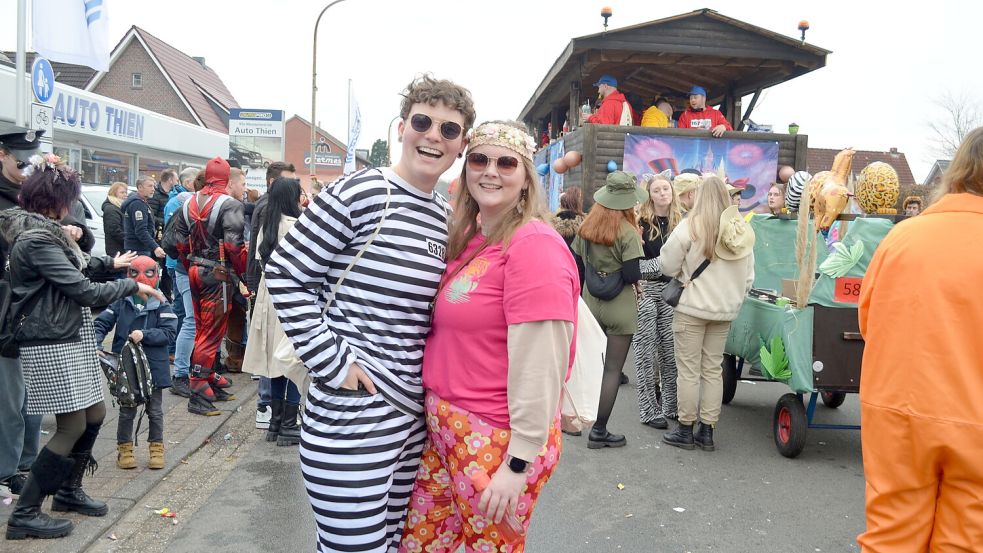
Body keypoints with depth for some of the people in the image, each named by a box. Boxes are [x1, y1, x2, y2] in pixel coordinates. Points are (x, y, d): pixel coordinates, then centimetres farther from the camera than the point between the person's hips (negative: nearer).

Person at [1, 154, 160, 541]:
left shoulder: (41, 231, 10)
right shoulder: (37, 240, -21)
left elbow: (72, 265, 30)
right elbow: (86, 292, -21)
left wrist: (110, 262, 32)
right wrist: (133, 286, -9)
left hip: (71, 338, 10)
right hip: (52, 344, -10)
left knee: (95, 414, 15)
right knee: (72, 426, -5)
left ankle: (68, 491, 32)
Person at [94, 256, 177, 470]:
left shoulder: (162, 306, -4)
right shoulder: (121, 303, -1)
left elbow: (169, 332, -13)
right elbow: (102, 322, -3)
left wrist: (144, 335, -24)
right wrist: (95, 342, -20)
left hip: (153, 367, 0)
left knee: (155, 411, 12)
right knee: (126, 411, 12)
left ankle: (156, 448, 25)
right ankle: (124, 448, 26)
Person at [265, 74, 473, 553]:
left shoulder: (445, 216, 9)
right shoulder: (359, 192, -12)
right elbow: (284, 276, -10)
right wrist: (333, 363, -15)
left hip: (413, 415, 7)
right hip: (350, 418, -7)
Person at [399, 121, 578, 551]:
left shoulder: (535, 246, -18)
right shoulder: (470, 239, 9)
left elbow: (539, 366, -21)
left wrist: (520, 462, -20)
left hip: (496, 442, -8)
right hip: (443, 431, 8)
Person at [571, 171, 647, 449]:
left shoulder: (586, 227, 2)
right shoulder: (628, 232, -15)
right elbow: (632, 275, -19)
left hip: (590, 303, 6)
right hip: (620, 308, -5)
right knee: (613, 369, 3)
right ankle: (599, 431, 7)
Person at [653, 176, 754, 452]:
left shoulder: (691, 226, -12)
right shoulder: (742, 230, 3)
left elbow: (667, 265, -7)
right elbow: (748, 277, 8)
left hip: (692, 307, -5)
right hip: (725, 310, 5)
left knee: (689, 370, 4)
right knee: (713, 370, 12)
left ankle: (685, 430, 12)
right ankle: (707, 432, 17)